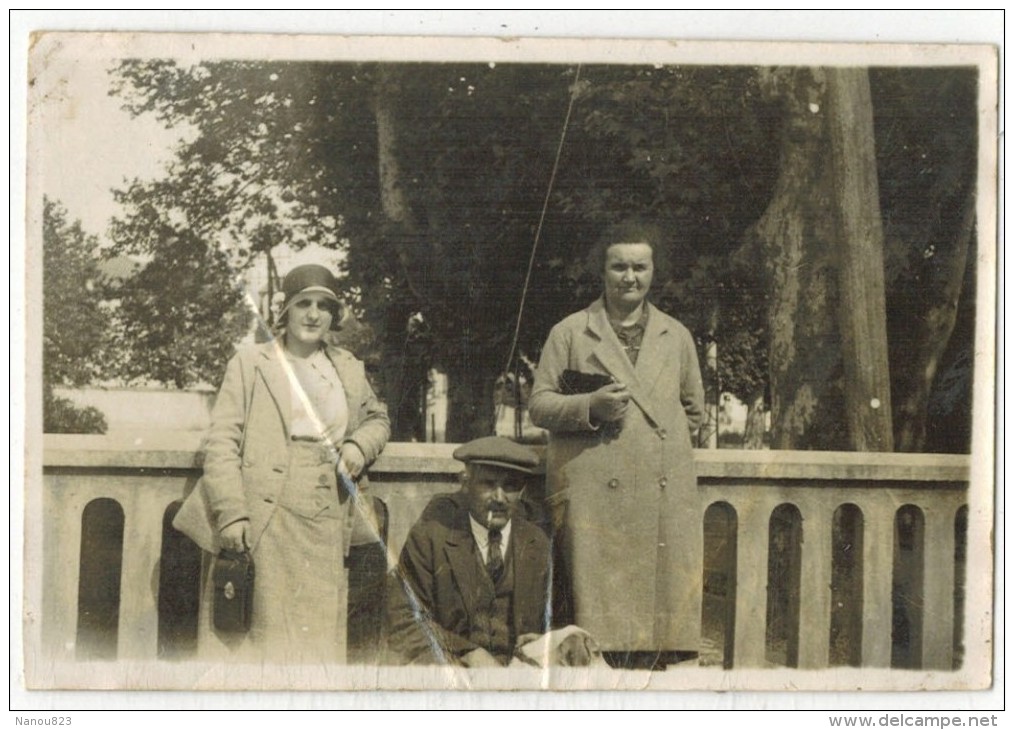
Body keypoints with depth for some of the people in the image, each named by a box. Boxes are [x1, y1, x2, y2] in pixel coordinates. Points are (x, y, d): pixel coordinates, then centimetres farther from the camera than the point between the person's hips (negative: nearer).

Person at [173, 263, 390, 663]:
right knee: (256, 628, -3)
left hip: (325, 530, 4)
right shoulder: (250, 363, 5)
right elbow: (221, 441, -2)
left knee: (318, 636, 4)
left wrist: (360, 446, 7)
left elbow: (378, 417, 31)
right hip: (261, 527, -4)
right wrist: (231, 513, -14)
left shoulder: (350, 369, 17)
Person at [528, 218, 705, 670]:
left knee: (661, 604, -1)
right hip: (593, 494, -2)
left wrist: (663, 445, 12)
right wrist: (590, 406, -10)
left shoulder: (676, 337, 18)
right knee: (596, 608, -7)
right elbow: (538, 405, 5)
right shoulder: (569, 333, 10)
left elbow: (693, 410, 26)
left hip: (665, 495, 3)